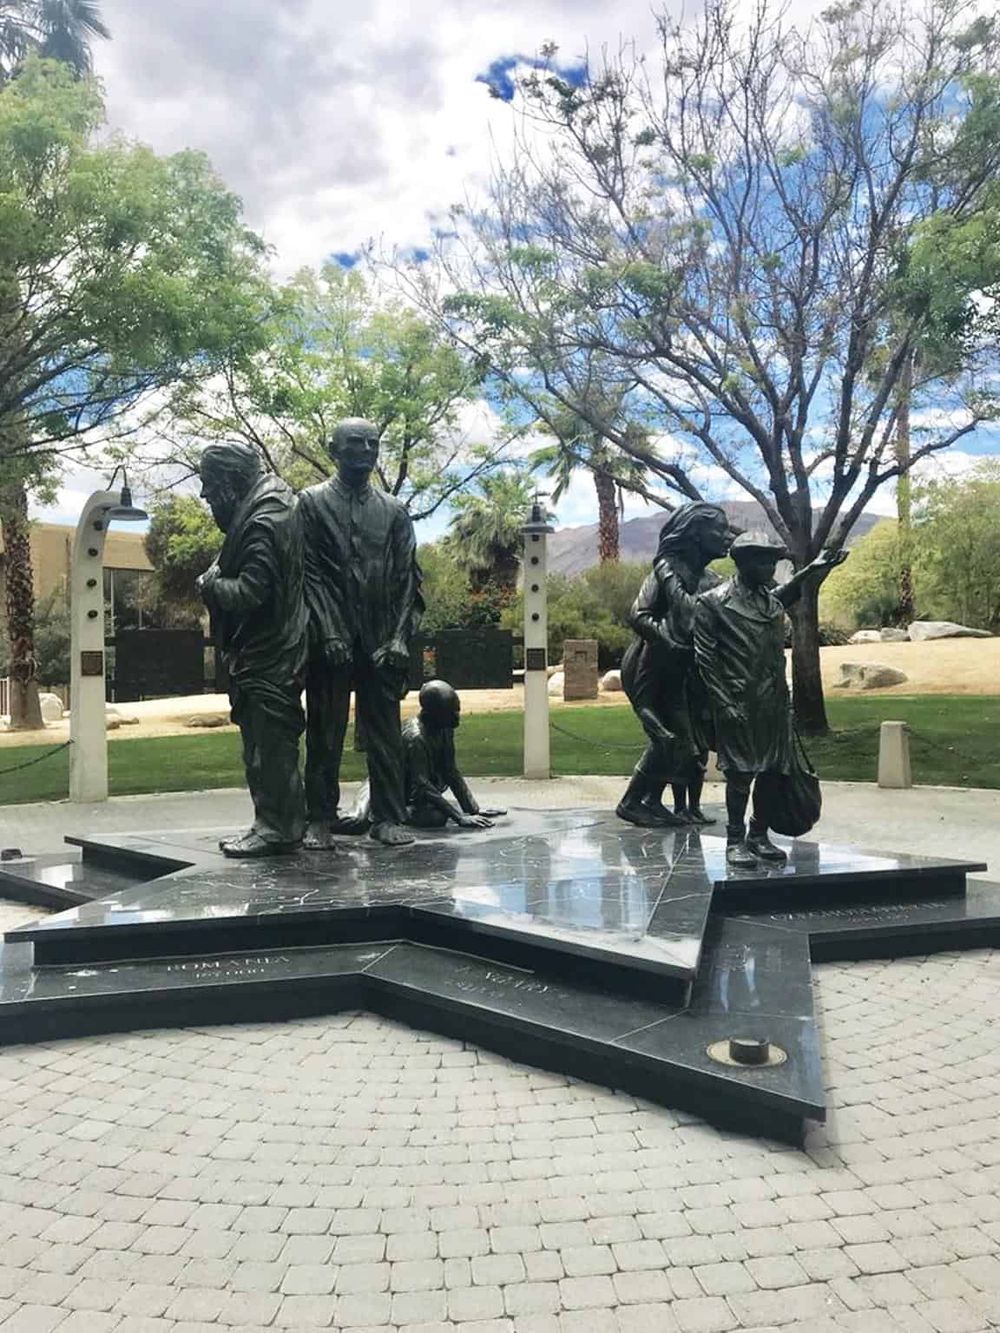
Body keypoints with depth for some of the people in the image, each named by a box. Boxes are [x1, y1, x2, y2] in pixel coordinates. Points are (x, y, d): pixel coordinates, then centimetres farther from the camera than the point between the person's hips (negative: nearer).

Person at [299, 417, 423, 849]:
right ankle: (321, 818, 12)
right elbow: (309, 573, -3)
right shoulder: (311, 502, 5)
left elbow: (408, 578, 8)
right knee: (324, 733, 3)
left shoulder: (394, 510, 13)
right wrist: (329, 633, -12)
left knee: (385, 733, 4)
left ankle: (388, 817, 11)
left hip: (381, 643, 2)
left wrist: (400, 636, -4)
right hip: (331, 641, -2)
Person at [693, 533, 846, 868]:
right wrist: (725, 703, -13)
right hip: (738, 704, -6)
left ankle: (759, 836, 22)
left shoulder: (772, 599, 11)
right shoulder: (713, 603, -7)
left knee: (773, 771, 9)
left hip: (774, 703, 6)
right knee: (740, 773, 0)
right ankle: (735, 840, 12)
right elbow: (705, 659, -9)